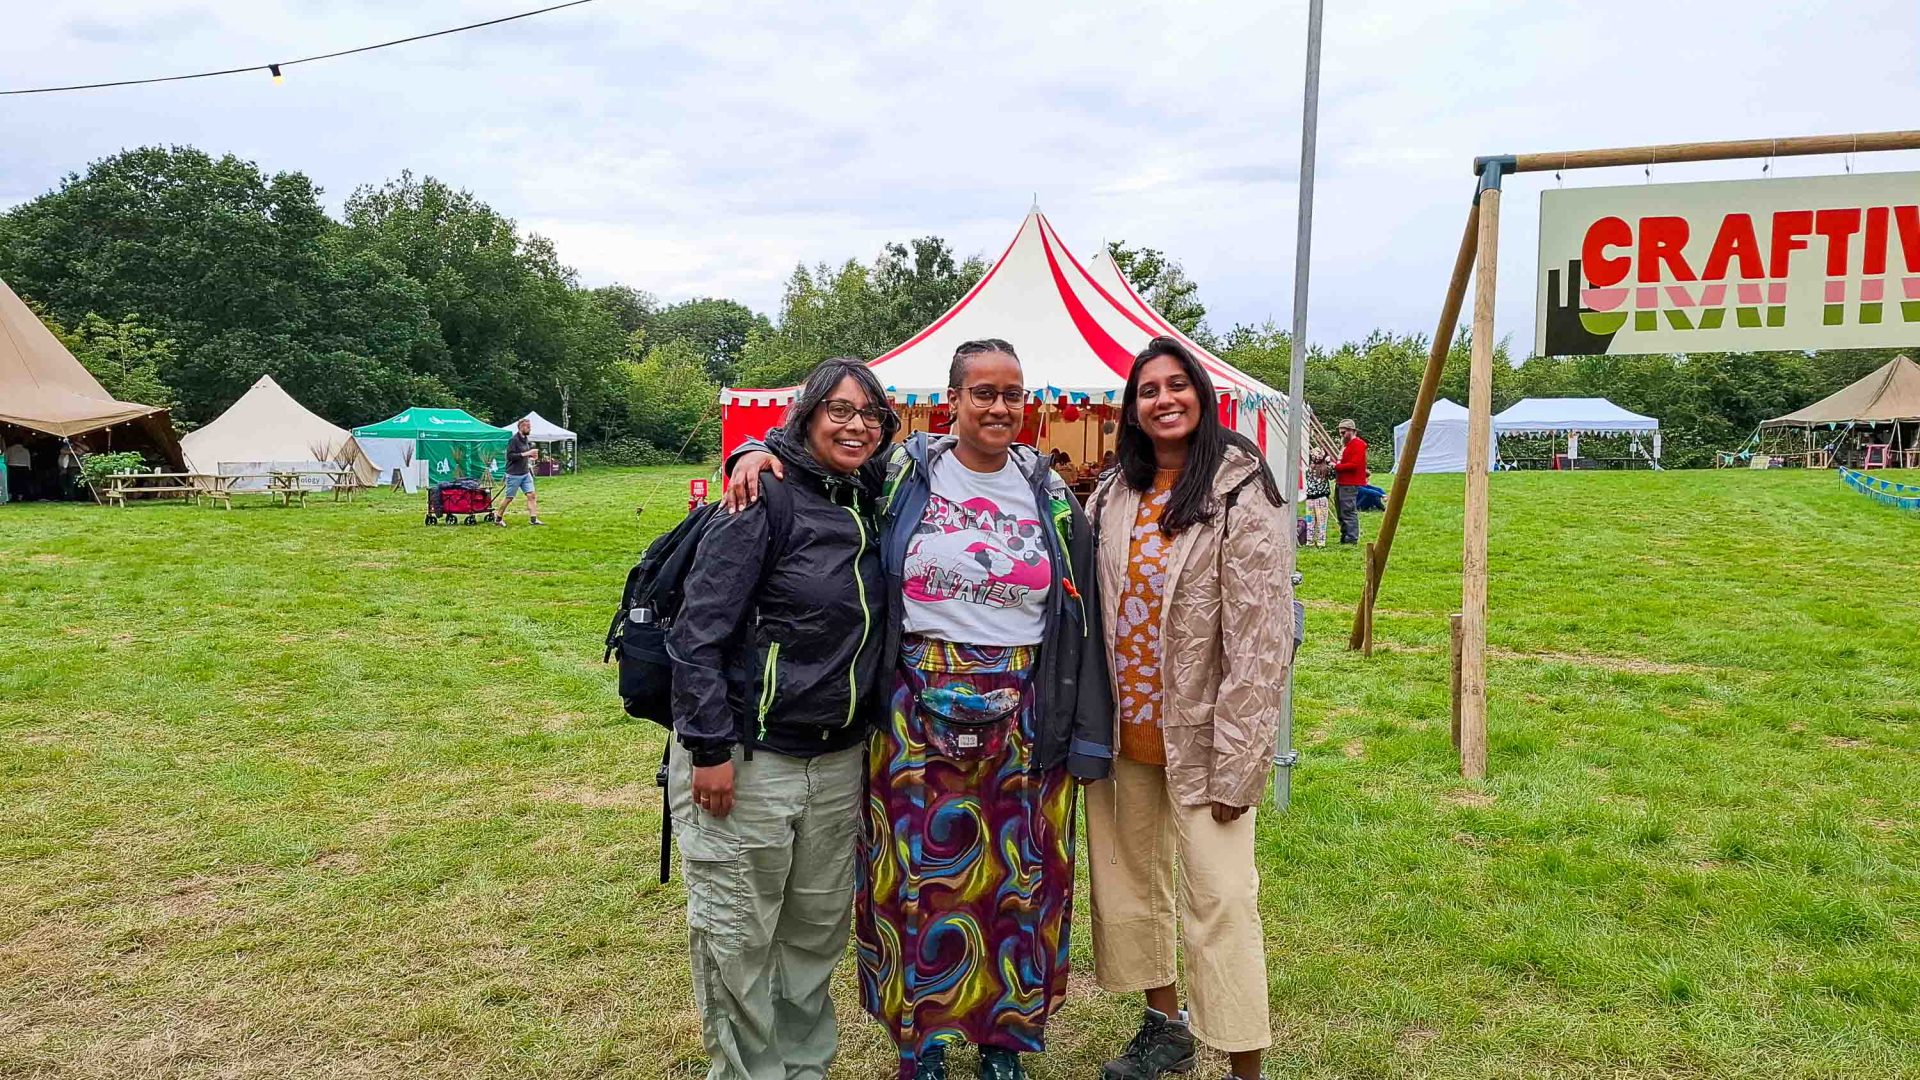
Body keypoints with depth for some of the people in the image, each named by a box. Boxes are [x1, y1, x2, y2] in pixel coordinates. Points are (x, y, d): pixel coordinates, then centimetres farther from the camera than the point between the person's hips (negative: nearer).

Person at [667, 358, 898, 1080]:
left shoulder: (869, 504, 6)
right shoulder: (767, 500, -14)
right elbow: (698, 633, -16)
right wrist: (709, 749, -18)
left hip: (839, 760, 7)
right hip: (748, 759, -6)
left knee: (819, 928, 17)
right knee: (738, 937, 7)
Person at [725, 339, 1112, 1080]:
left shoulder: (1050, 495, 5)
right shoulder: (902, 473, -1)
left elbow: (1080, 616, 6)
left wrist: (1085, 732, 3)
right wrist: (758, 454, -12)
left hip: (1023, 717, 2)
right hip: (918, 712, -1)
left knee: (1019, 876, 9)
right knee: (920, 871, 6)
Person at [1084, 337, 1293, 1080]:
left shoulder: (1242, 495, -12)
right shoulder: (1113, 497, 6)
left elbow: (1260, 637, -15)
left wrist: (1238, 761, -17)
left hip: (1199, 735, -6)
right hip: (1124, 732, 6)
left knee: (1220, 900, -4)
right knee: (1133, 879, 17)